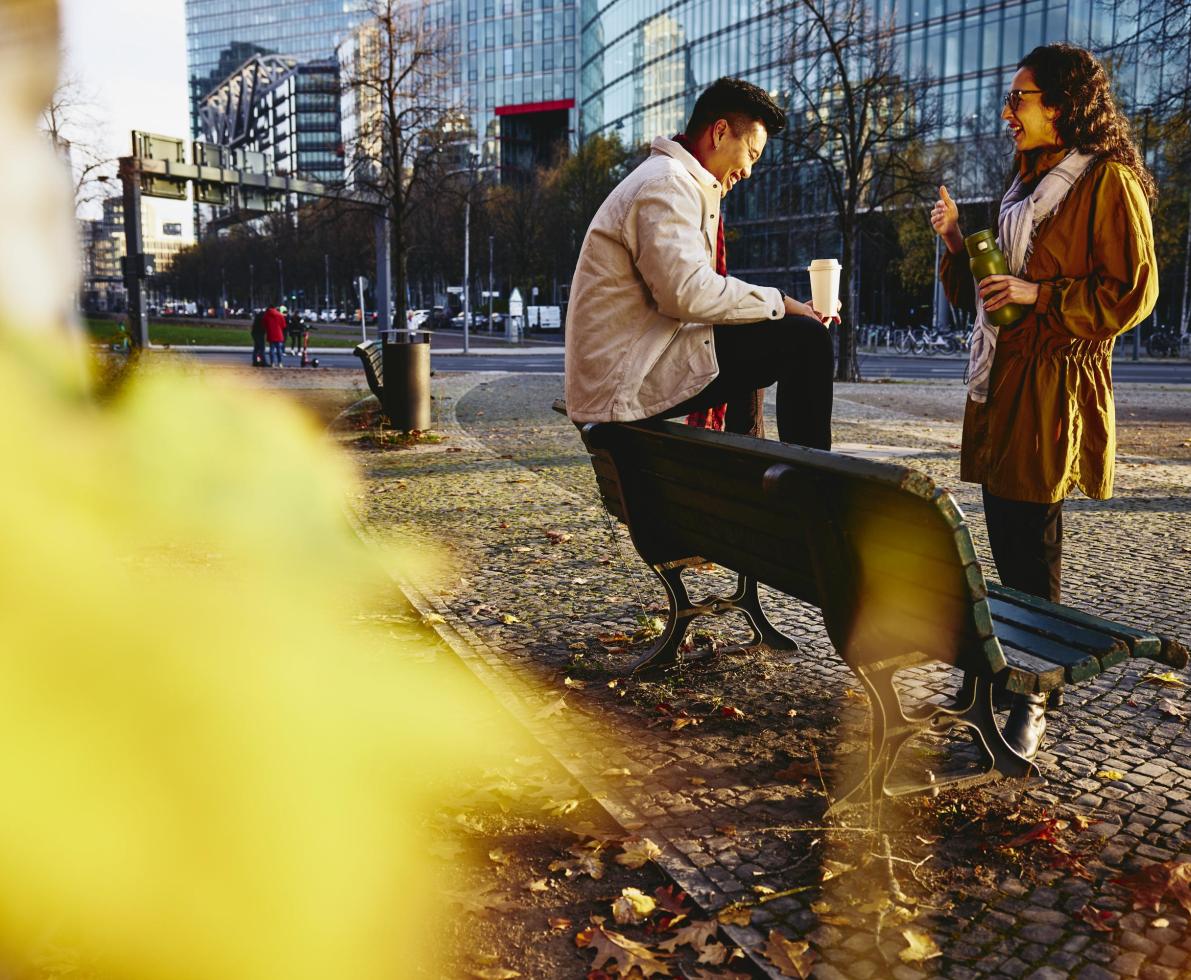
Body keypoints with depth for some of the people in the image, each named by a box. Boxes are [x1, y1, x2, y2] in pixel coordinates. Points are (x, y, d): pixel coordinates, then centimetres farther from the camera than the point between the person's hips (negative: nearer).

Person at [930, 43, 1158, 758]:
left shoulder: (1108, 180, -5)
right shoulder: (1029, 181, 21)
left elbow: (1131, 294, -10)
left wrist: (1038, 294, -18)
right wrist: (959, 243, 6)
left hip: (1055, 384, -8)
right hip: (1001, 378, 8)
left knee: (1031, 538, -7)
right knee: (1007, 532, 10)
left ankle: (1032, 698, 4)